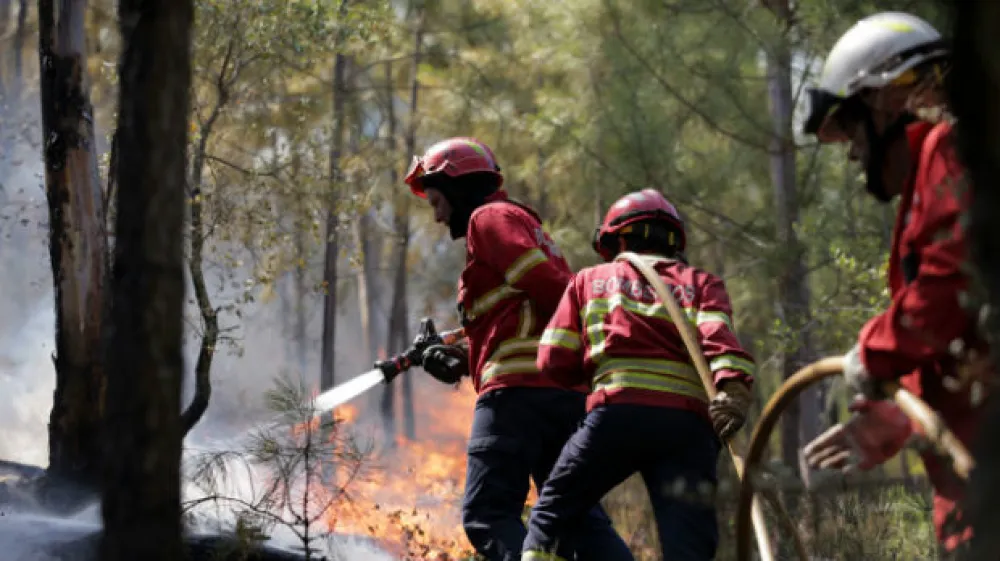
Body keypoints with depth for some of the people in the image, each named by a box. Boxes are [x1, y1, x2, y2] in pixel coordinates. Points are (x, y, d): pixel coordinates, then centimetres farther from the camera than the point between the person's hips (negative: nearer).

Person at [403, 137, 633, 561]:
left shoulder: (489, 218, 2)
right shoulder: (527, 224, 32)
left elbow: (550, 287, -12)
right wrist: (461, 360, 13)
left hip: (519, 389, -9)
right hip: (569, 394, 9)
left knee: (487, 514, -11)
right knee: (580, 519, 7)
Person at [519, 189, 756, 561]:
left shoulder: (590, 280, 24)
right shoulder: (702, 283, 24)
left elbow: (553, 362, 15)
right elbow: (718, 337, 1)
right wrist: (733, 387, -16)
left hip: (618, 413, -1)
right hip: (689, 422, 1)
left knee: (551, 516, 16)